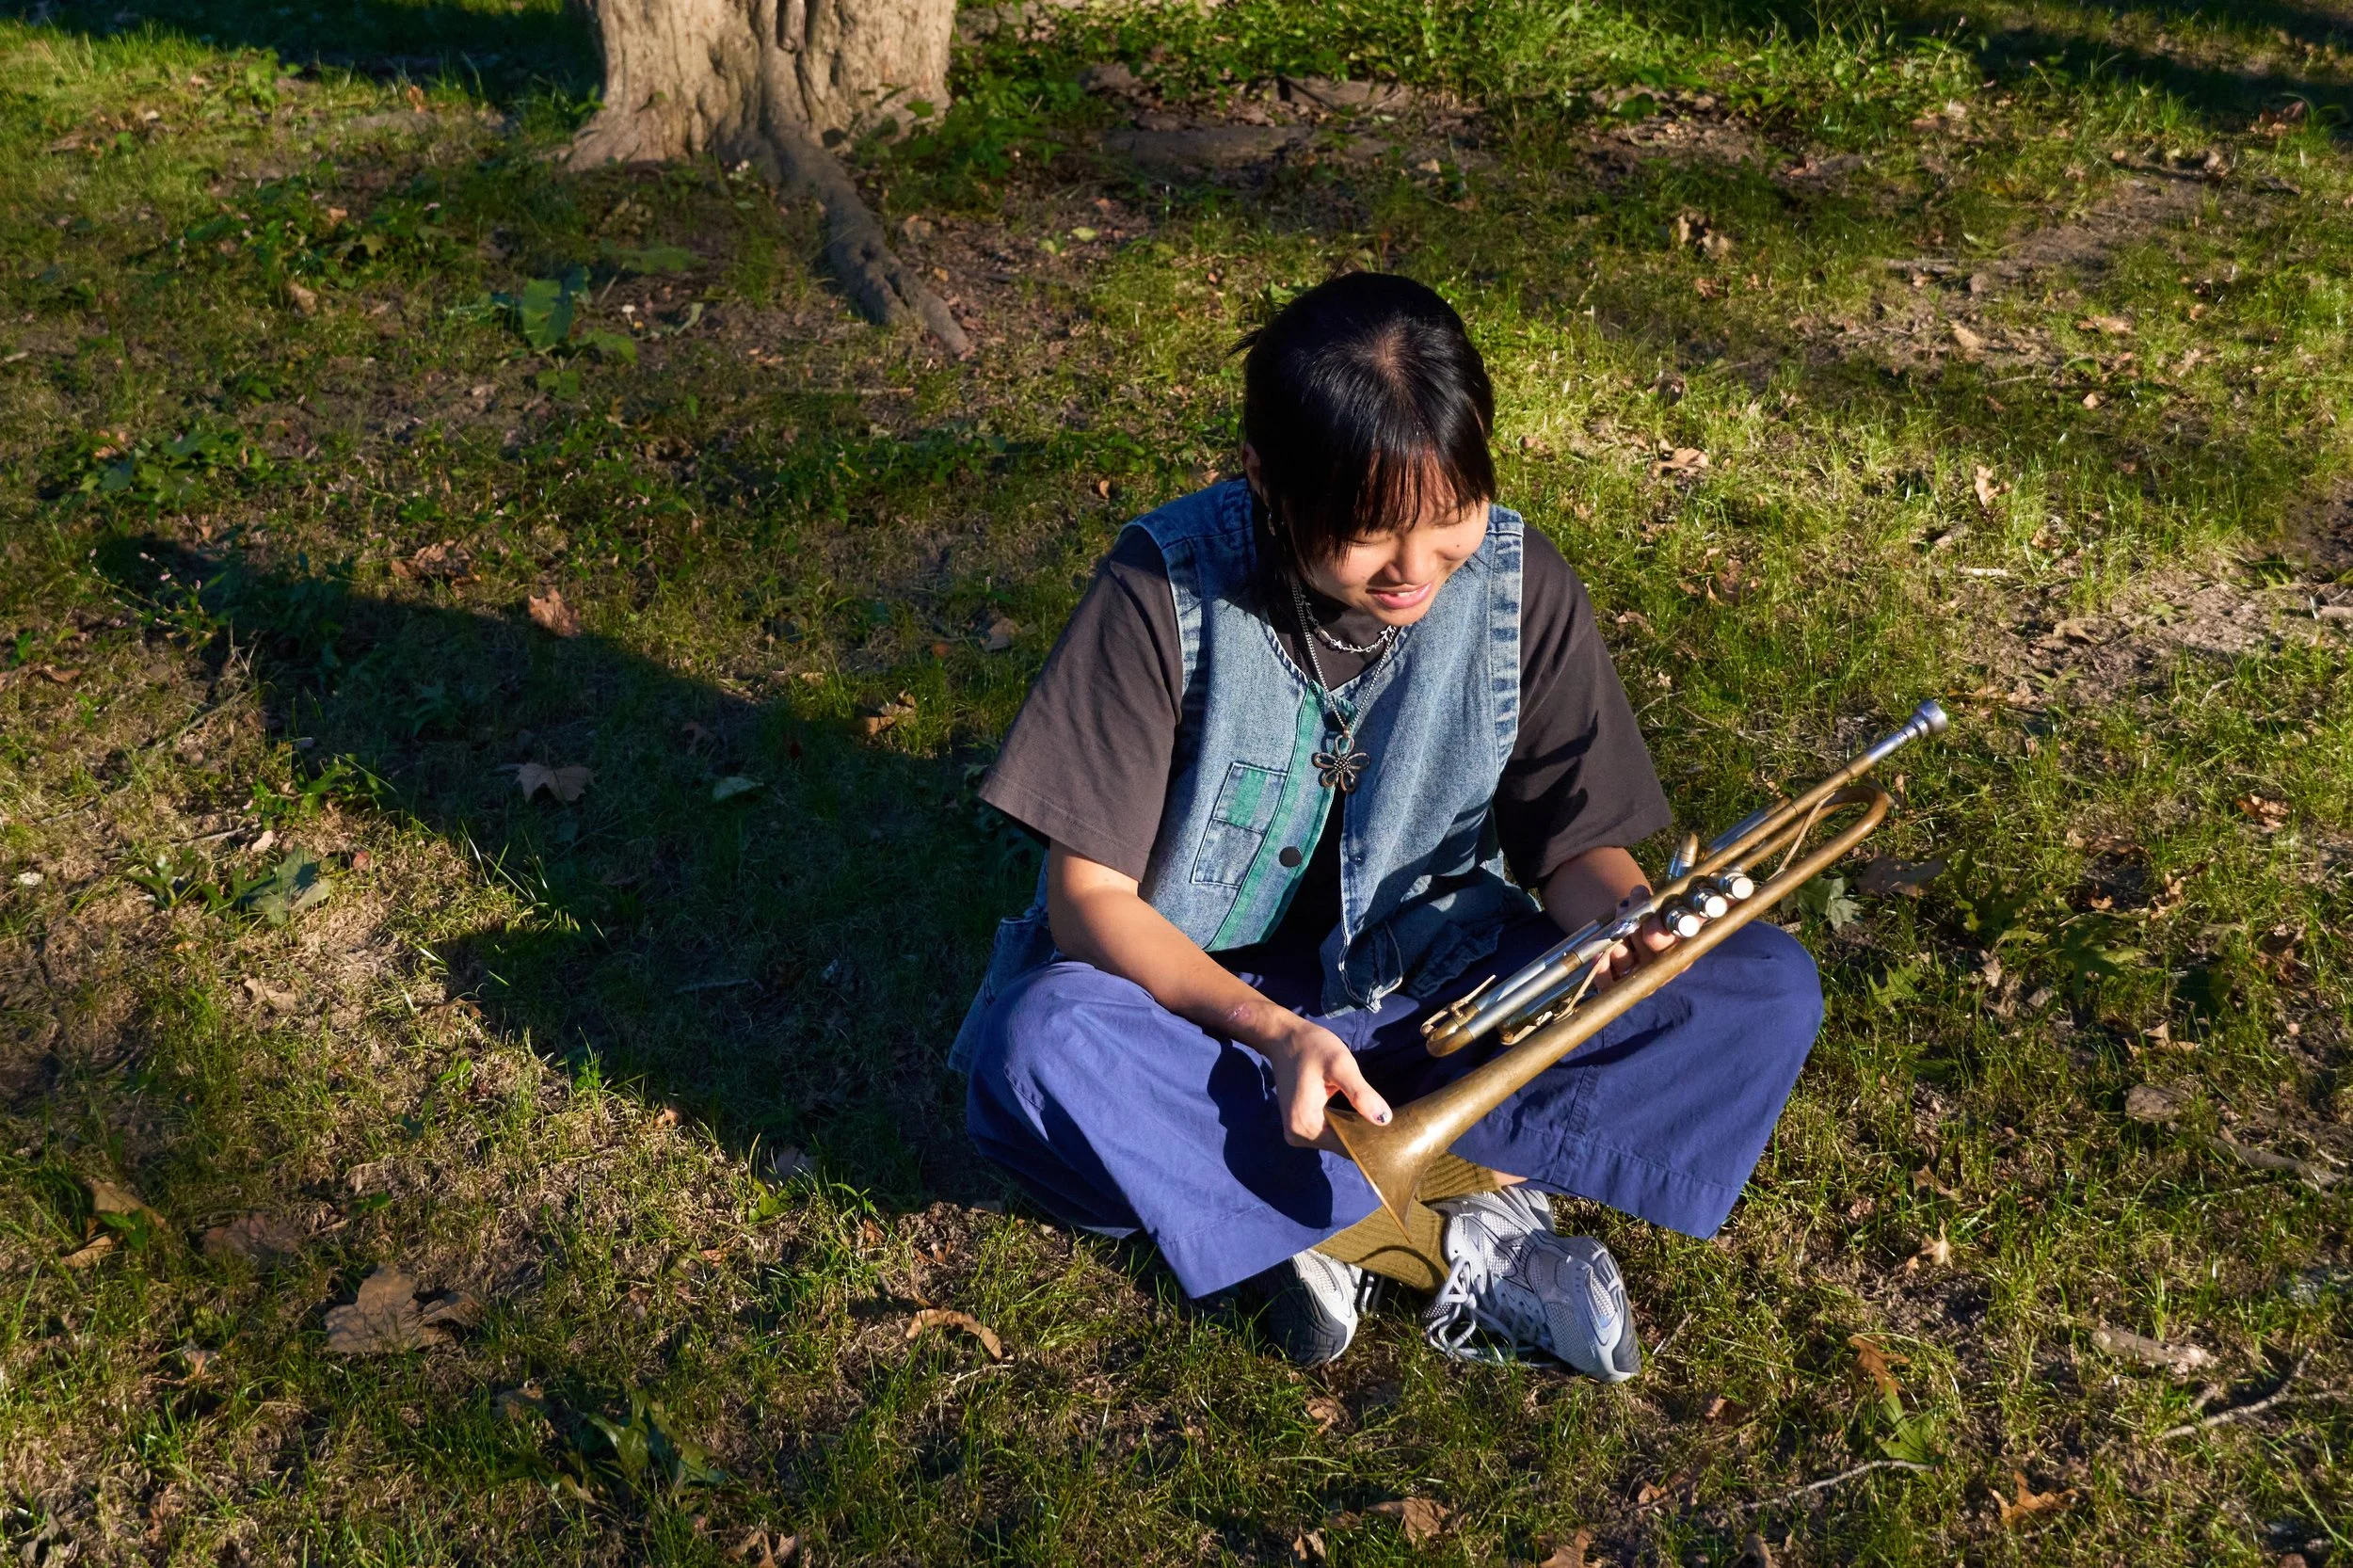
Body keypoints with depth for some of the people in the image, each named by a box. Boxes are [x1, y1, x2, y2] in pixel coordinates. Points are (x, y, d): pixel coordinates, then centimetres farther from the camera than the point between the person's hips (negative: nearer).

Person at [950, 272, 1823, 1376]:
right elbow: (1089, 892, -17)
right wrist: (1269, 1030, -32)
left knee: (1765, 990, -17)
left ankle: (1336, 1222, -22)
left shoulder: (1518, 587, -11)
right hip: (1202, 998, -2)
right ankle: (1464, 1232, -23)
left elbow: (1577, 842, -2)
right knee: (1037, 1048, -36)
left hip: (1436, 1000, 3)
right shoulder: (1167, 591, -19)